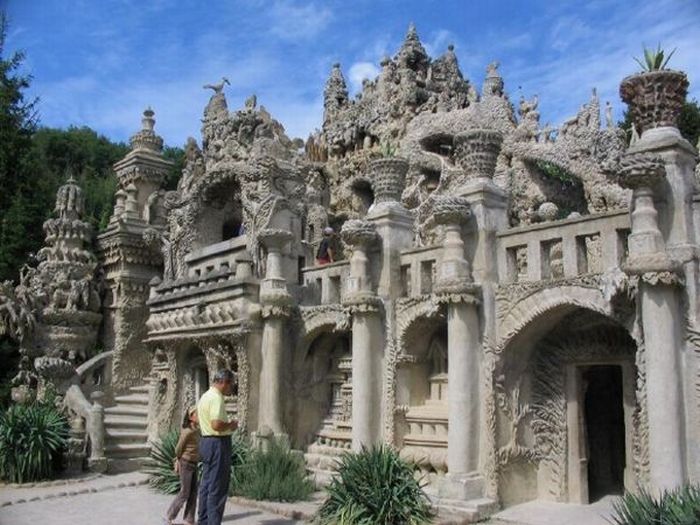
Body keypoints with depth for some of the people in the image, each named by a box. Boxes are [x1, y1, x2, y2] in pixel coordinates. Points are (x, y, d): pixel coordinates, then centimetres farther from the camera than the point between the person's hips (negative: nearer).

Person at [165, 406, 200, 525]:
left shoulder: (197, 430, 5)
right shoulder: (187, 431, -19)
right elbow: (178, 448, -10)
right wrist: (178, 461, 4)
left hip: (194, 464, 7)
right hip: (185, 464, -7)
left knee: (193, 493, 7)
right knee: (184, 493, 0)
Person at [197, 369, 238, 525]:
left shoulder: (205, 396, 15)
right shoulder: (216, 398, -18)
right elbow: (217, 425, -27)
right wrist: (231, 425, -9)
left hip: (206, 441, 10)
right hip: (218, 443, -10)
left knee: (206, 485, 16)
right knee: (218, 488, -4)